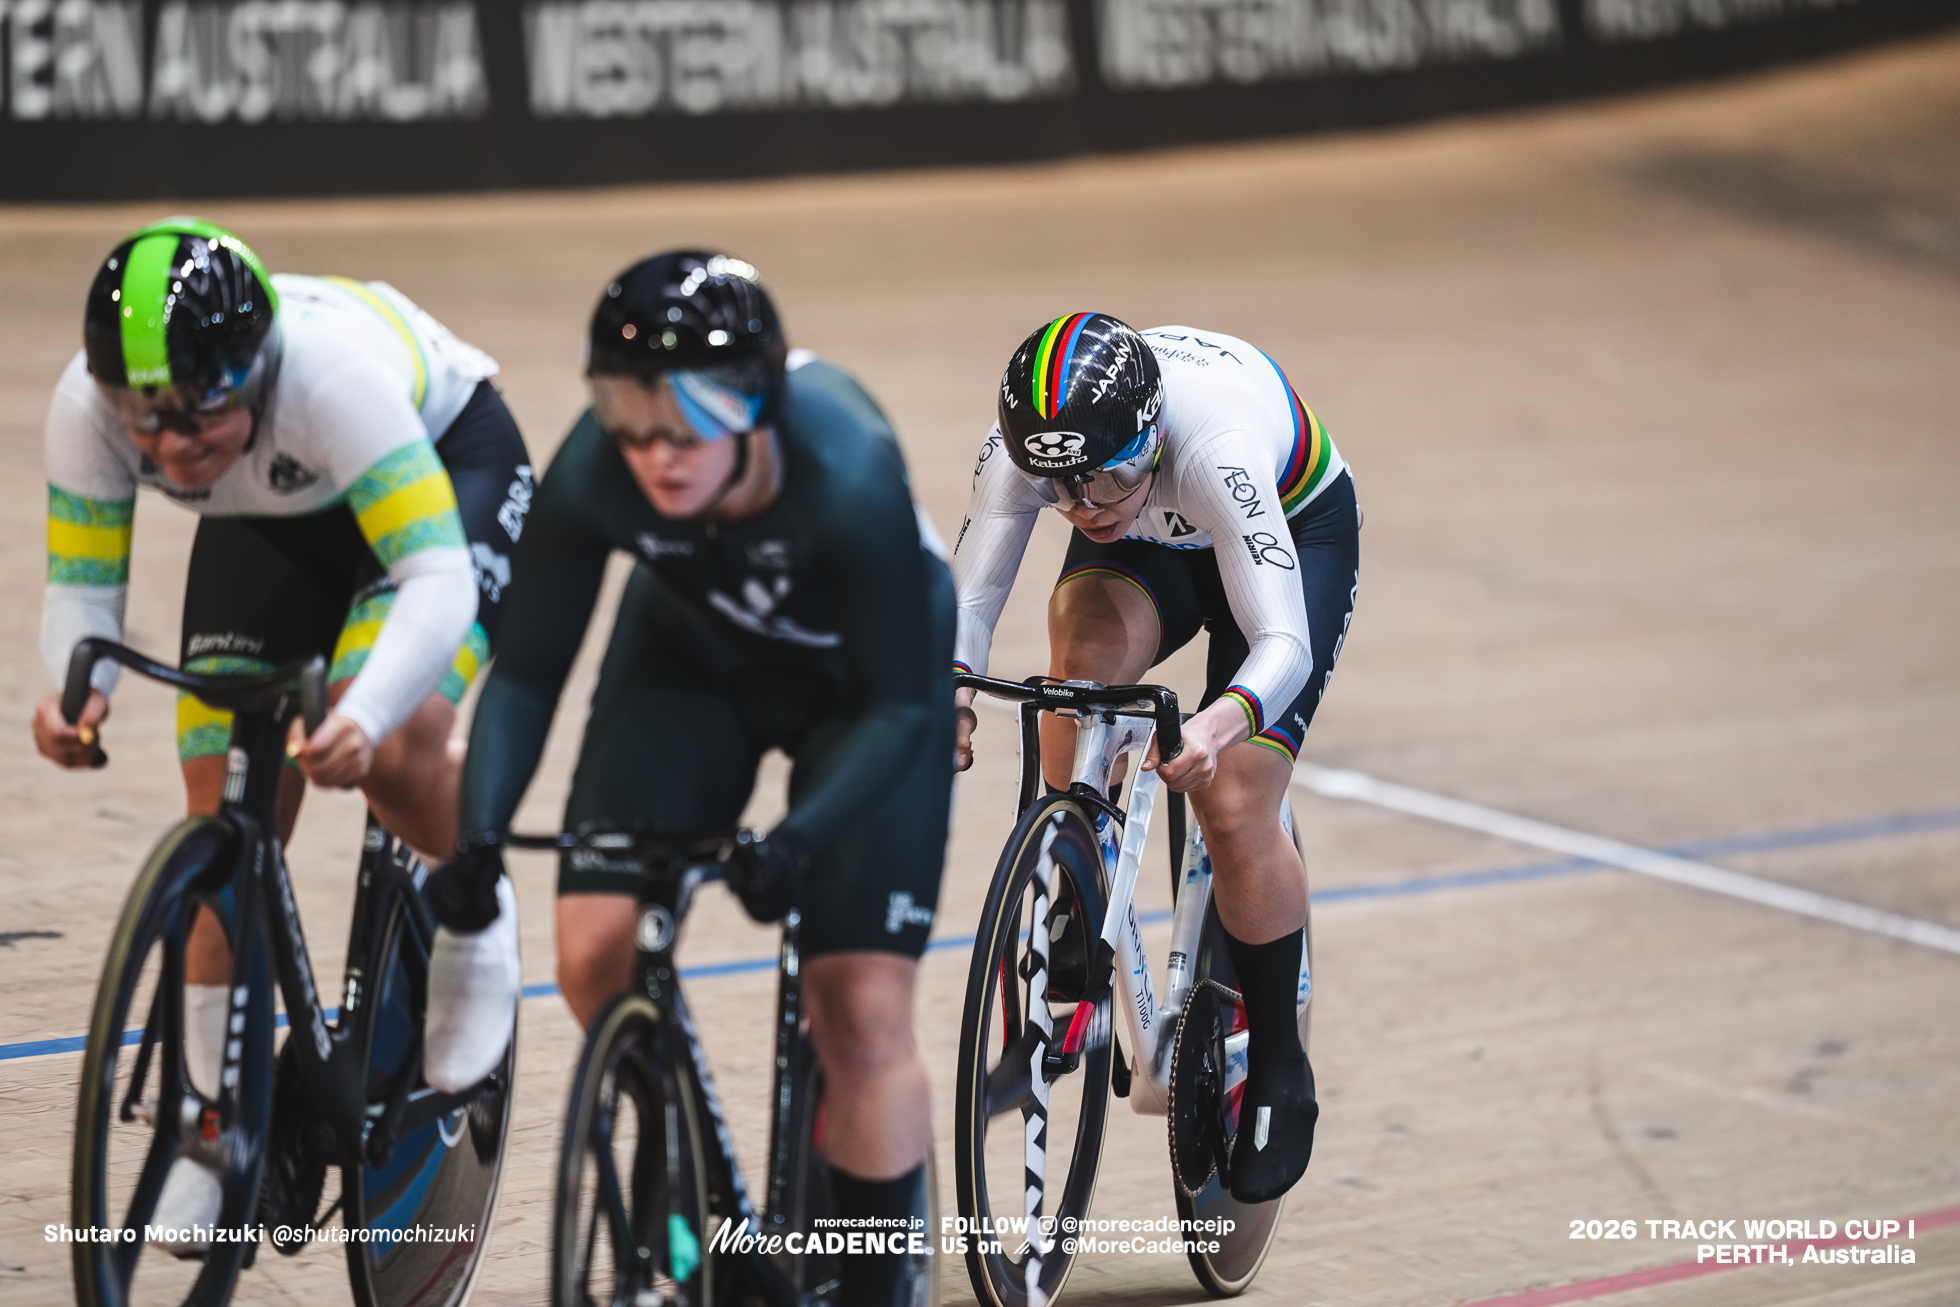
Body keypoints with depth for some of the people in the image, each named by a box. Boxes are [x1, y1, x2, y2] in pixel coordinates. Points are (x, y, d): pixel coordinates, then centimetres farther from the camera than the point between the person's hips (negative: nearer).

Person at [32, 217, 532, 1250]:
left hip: (446, 460, -4)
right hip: (270, 518, 4)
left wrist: (360, 718, -62)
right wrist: (74, 688, -42)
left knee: (394, 752, -30)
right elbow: (81, 583, -19)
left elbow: (437, 580, -45)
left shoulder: (331, 371, -42)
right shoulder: (85, 410, -29)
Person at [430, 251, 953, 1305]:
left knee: (862, 1012, -10)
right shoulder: (591, 477, -31)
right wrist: (479, 833, -34)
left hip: (857, 677, -3)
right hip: (690, 658, 3)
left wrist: (796, 842, -45)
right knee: (596, 956, -14)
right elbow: (527, 671, -20)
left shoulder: (849, 478, -39)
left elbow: (899, 706, -31)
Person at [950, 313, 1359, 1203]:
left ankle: (1278, 1071, 7)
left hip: (1295, 527, -3)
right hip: (1148, 543, 3)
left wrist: (1222, 723, -65)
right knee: (1084, 657, -31)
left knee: (1234, 805, -16)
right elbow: (969, 591, -29)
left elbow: (1282, 642, -46)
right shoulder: (1028, 443, -32)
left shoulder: (1216, 444, -44)